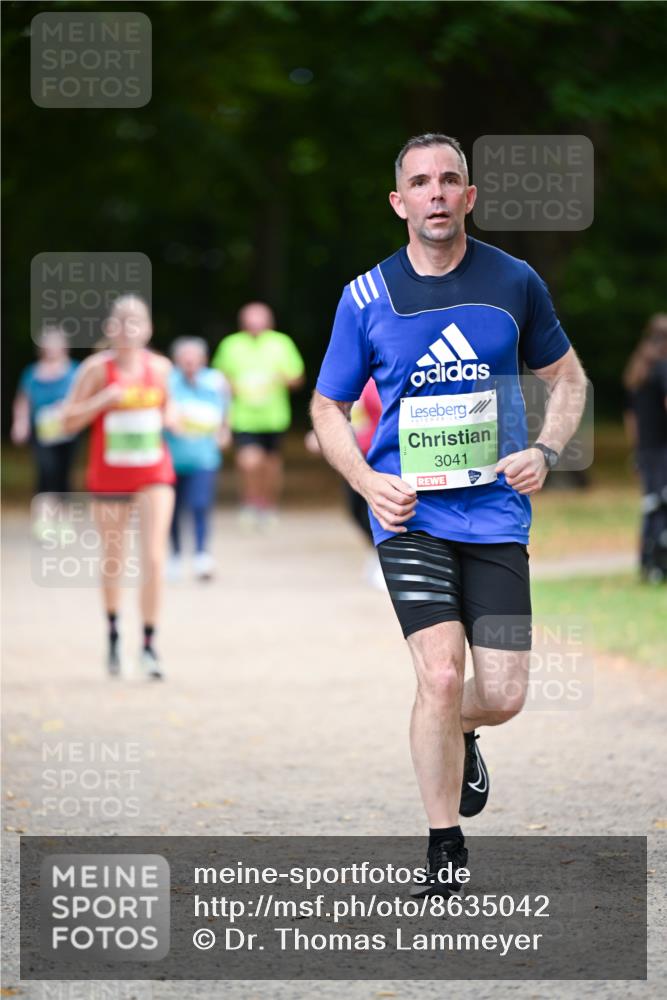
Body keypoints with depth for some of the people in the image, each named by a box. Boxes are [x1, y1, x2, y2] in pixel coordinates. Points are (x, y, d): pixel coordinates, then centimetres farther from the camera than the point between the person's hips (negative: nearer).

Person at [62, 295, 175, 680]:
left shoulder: (160, 367, 1)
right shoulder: (97, 368, -8)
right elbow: (69, 420, -8)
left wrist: (170, 419, -2)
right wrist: (104, 399, -22)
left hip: (155, 474, 1)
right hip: (109, 475, -1)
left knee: (154, 558, -12)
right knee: (113, 562, 11)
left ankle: (150, 644, -5)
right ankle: (113, 634, 36)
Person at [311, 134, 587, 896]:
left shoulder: (514, 283, 2)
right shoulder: (366, 297, -1)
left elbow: (566, 378, 15)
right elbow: (327, 406, 9)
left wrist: (545, 452, -3)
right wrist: (367, 481, -7)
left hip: (496, 513, 2)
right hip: (410, 513, -2)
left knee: (503, 696, -1)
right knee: (441, 675, -17)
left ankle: (457, 735, 38)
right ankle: (445, 852, -2)